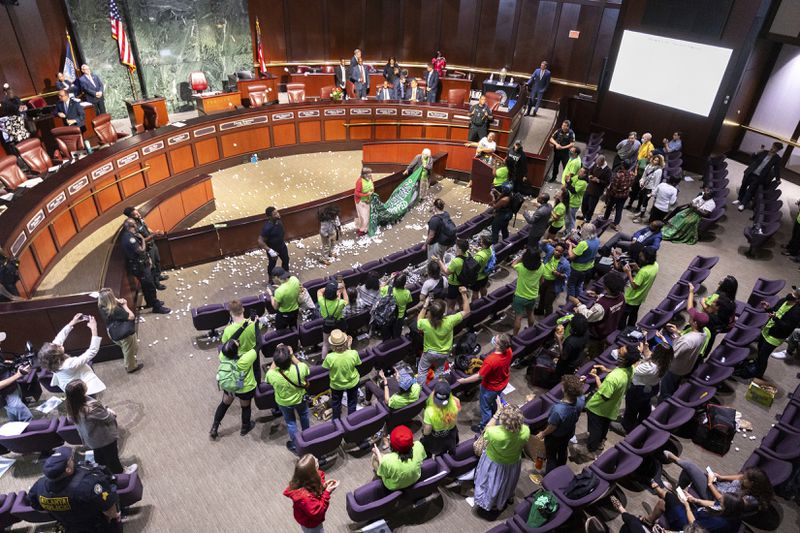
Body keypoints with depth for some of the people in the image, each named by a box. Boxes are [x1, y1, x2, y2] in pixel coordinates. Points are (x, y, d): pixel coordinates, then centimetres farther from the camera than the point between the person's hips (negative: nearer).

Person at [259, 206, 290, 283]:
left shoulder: (279, 220, -15)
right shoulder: (267, 227, -36)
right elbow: (260, 241, -32)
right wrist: (270, 250, -35)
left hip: (282, 245, 7)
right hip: (272, 249, -7)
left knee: (286, 259, 25)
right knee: (272, 264, 17)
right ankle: (271, 280, 43)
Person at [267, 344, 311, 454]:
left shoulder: (271, 375, -38)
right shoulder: (301, 368, -38)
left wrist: (277, 357, -15)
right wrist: (292, 355, -12)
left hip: (283, 403, -1)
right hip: (300, 398, 1)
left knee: (290, 422, 27)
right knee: (304, 415, 33)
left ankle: (295, 445, 46)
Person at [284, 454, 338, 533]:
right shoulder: (305, 496, -44)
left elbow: (316, 489, -2)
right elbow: (318, 512, -32)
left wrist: (323, 486, -21)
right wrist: (327, 492, -38)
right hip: (311, 524, -7)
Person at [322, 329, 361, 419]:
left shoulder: (330, 357, -35)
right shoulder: (353, 353, -33)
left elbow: (326, 367, -13)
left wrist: (327, 354, -14)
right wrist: (349, 347, -10)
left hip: (336, 384, 0)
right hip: (352, 382, 0)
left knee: (336, 404, 29)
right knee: (352, 403, 28)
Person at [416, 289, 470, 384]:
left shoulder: (425, 323, -34)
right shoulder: (449, 321, -33)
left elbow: (419, 320, -6)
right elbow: (466, 311, -20)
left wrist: (425, 306, -10)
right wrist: (464, 294, -22)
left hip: (429, 352, -1)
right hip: (444, 353, 1)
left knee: (422, 370, 24)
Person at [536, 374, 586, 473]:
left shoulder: (558, 409, -46)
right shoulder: (581, 400, -31)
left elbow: (552, 427, -26)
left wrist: (543, 433, -8)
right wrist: (578, 384, -2)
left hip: (555, 437, -6)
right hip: (569, 432, 6)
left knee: (551, 456, 22)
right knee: (562, 451, 33)